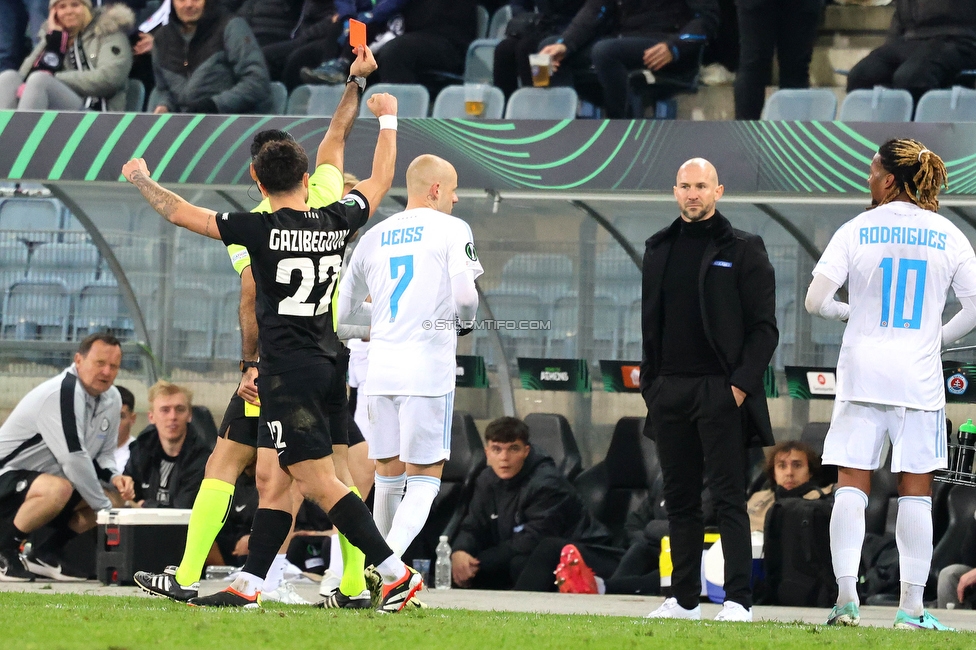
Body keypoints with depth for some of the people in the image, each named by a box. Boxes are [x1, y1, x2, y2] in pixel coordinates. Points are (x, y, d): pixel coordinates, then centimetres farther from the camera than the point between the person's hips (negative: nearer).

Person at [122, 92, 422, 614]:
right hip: (324, 364, 8)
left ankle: (396, 573, -14)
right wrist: (387, 121, 36)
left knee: (320, 483, -8)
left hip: (288, 371, -8)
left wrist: (139, 178, 11)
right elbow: (379, 181, 22)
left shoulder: (262, 231, -13)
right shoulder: (336, 224, 3)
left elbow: (177, 212, -6)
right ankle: (249, 585, 15)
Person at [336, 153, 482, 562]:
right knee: (425, 478, -2)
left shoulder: (373, 237, 14)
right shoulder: (452, 230, 0)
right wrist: (467, 317, 11)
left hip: (381, 369, 5)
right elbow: (465, 298, -12)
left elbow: (342, 314, 17)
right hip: (429, 368, -5)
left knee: (388, 474, 18)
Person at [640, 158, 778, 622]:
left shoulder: (742, 250, -1)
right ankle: (684, 598, 11)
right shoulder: (660, 249, 15)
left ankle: (738, 600, -9)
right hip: (669, 390, 5)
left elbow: (764, 327, -4)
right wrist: (649, 380, 11)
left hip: (720, 389, -5)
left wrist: (742, 383, -13)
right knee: (680, 497, 7)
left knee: (728, 497, -7)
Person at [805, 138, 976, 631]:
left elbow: (815, 300, -6)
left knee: (851, 484, 3)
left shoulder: (856, 231, -3)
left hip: (861, 373, 0)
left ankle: (846, 596, -6)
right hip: (918, 377, 1)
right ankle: (912, 607, 2)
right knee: (916, 491, 5)